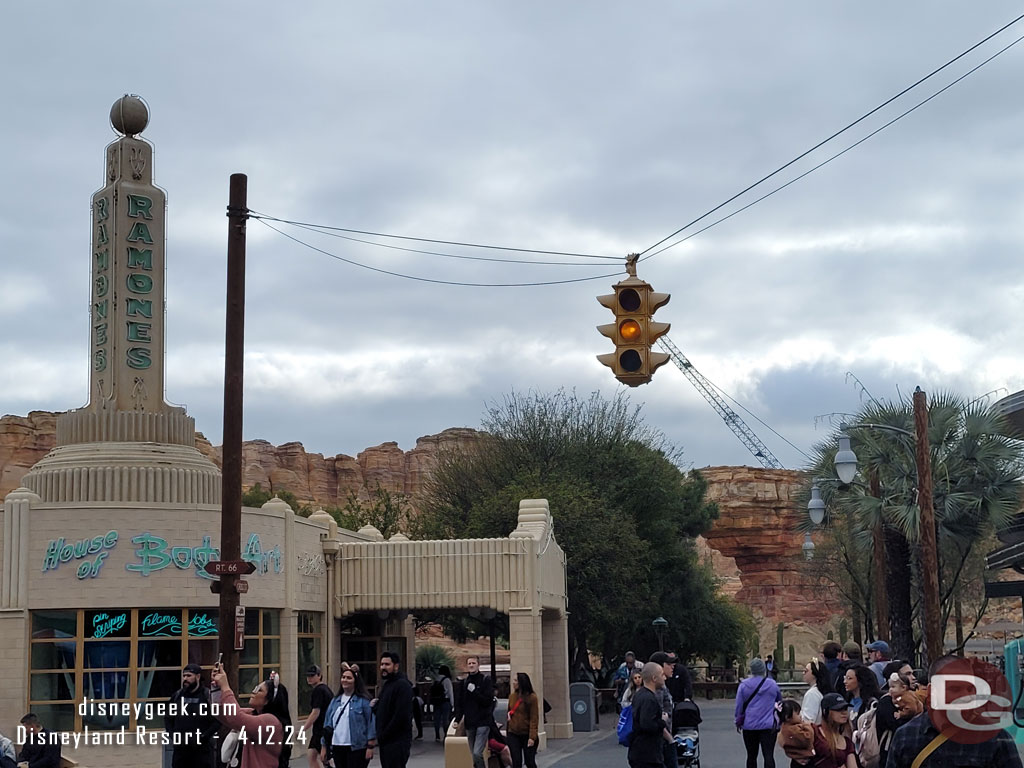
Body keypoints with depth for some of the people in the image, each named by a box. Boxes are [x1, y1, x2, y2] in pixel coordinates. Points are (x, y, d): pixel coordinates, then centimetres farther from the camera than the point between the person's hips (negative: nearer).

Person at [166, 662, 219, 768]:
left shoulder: (208, 695, -5)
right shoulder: (177, 695, 9)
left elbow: (217, 721, -8)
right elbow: (168, 719, 15)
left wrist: (203, 738, -15)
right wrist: (173, 736, 0)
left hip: (202, 749, -4)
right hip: (180, 748, 4)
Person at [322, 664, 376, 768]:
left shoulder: (363, 701, -5)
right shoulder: (335, 701, 14)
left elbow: (371, 723, -9)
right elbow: (327, 724, 16)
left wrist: (370, 747, -13)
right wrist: (324, 747, 13)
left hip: (356, 749, -6)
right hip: (337, 748, 6)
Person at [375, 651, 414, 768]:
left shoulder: (402, 685, -12)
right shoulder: (387, 685, 19)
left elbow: (401, 716, -19)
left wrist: (383, 736, -15)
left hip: (397, 742, -9)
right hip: (385, 741, 9)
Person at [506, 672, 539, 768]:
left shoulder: (532, 697, -10)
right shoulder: (512, 696, 5)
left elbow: (534, 719, -12)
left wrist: (532, 737, -17)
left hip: (527, 735, -4)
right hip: (513, 735, 4)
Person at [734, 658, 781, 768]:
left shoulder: (744, 685, -3)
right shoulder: (772, 684, -1)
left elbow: (739, 706, 2)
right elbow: (780, 701, 15)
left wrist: (739, 722, 17)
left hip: (749, 725, 1)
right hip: (768, 725, -1)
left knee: (751, 756, 12)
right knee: (769, 755, -5)